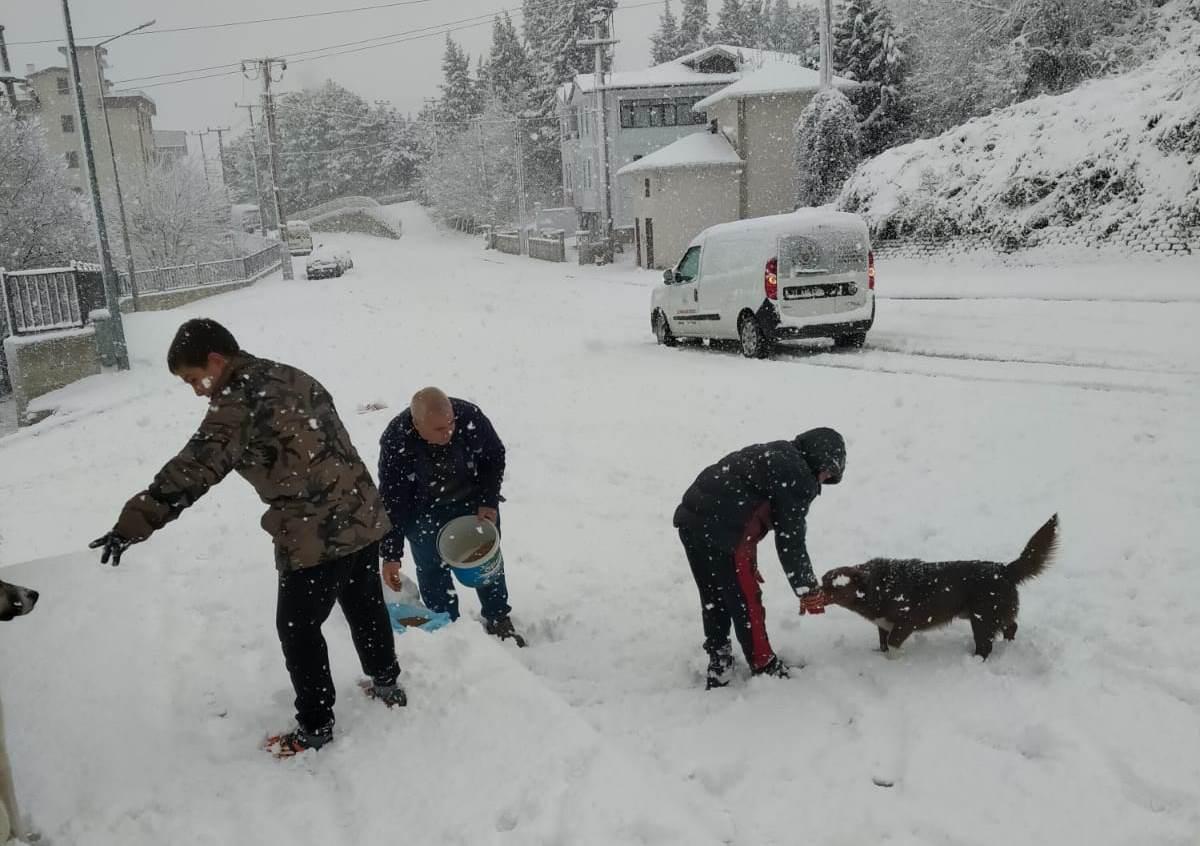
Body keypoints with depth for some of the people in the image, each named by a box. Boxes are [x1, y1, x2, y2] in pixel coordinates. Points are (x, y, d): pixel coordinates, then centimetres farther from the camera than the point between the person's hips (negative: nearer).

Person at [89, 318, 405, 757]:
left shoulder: (237, 403, -15)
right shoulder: (294, 378, 10)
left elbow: (191, 471, -22)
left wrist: (131, 525, -20)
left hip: (315, 535, -8)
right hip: (362, 514, 8)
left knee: (298, 626, 9)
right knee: (365, 603, 25)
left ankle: (315, 726, 21)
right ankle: (387, 683, 43)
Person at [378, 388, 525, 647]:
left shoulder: (470, 416, -31)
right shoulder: (396, 442, -33)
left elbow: (495, 457, -10)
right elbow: (391, 501, -24)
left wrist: (488, 502, -13)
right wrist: (391, 555, -22)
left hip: (474, 501, 2)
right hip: (425, 512, -2)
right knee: (432, 568, 0)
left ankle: (499, 621, 30)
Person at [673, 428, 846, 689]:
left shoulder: (772, 454, 23)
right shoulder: (799, 479, -4)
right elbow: (790, 542, -4)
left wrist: (748, 564, 28)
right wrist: (809, 591, 7)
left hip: (690, 518, 9)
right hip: (722, 533, -9)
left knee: (714, 598, 22)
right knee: (746, 602, 10)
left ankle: (718, 661, 34)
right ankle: (764, 666, 26)